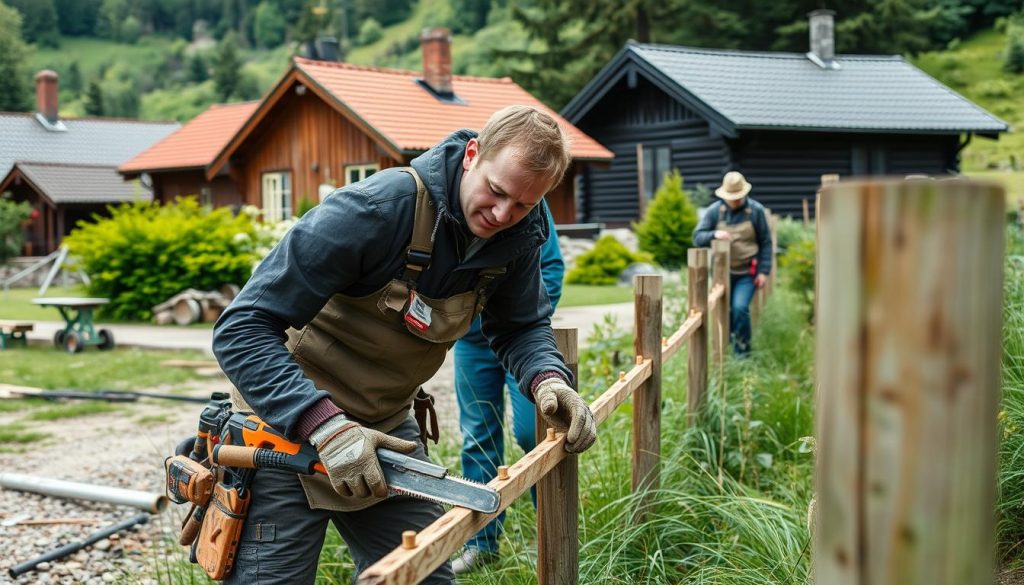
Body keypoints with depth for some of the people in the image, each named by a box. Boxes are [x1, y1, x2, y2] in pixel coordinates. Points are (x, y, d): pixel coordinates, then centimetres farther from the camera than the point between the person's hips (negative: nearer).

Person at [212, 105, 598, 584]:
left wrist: (548, 379, -16)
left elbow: (520, 327, 8)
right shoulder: (375, 209, -28)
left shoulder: (518, 237, -9)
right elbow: (242, 329, -28)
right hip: (287, 418, -6)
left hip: (385, 426, 6)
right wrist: (325, 426, -39)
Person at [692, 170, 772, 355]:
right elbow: (697, 237, -5)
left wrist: (764, 271, -6)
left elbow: (766, 243, 0)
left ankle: (742, 350, -2)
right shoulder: (715, 211, -3)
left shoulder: (756, 210, -5)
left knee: (740, 308, -18)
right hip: (723, 271, 3)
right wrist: (714, 234, -26)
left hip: (747, 273, -2)